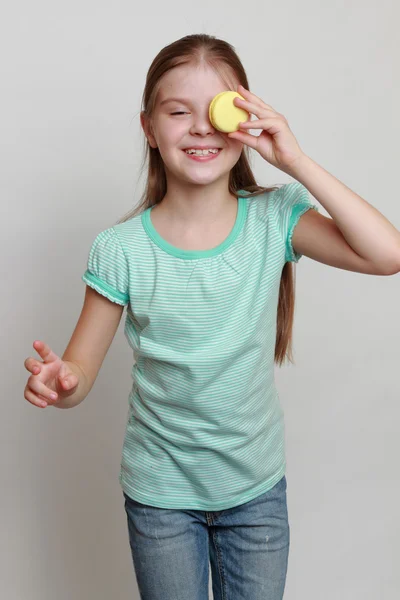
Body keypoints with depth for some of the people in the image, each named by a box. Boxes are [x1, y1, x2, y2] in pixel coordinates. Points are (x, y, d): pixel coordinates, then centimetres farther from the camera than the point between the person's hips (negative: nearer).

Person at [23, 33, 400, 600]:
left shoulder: (275, 219, -12)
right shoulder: (121, 249, -14)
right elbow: (78, 377, -9)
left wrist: (296, 161, -26)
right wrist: (58, 381, -33)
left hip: (257, 486, 1)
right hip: (160, 492, 0)